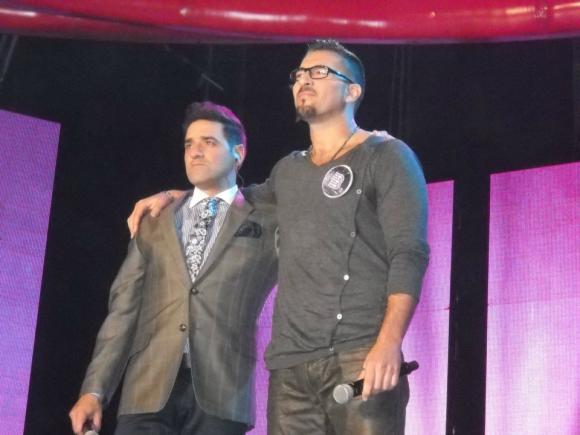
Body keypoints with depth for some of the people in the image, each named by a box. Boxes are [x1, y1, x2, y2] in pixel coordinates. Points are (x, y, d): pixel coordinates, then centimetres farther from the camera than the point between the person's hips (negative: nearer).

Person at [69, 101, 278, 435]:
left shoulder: (267, 222, 11)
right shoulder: (154, 223, 18)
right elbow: (124, 308, 12)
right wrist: (94, 390, 4)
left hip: (220, 394, -2)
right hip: (149, 389, 2)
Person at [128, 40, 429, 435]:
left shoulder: (387, 156, 4)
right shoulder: (288, 170, 23)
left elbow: (409, 254, -7)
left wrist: (389, 342, -21)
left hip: (360, 356, -5)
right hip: (289, 365, 6)